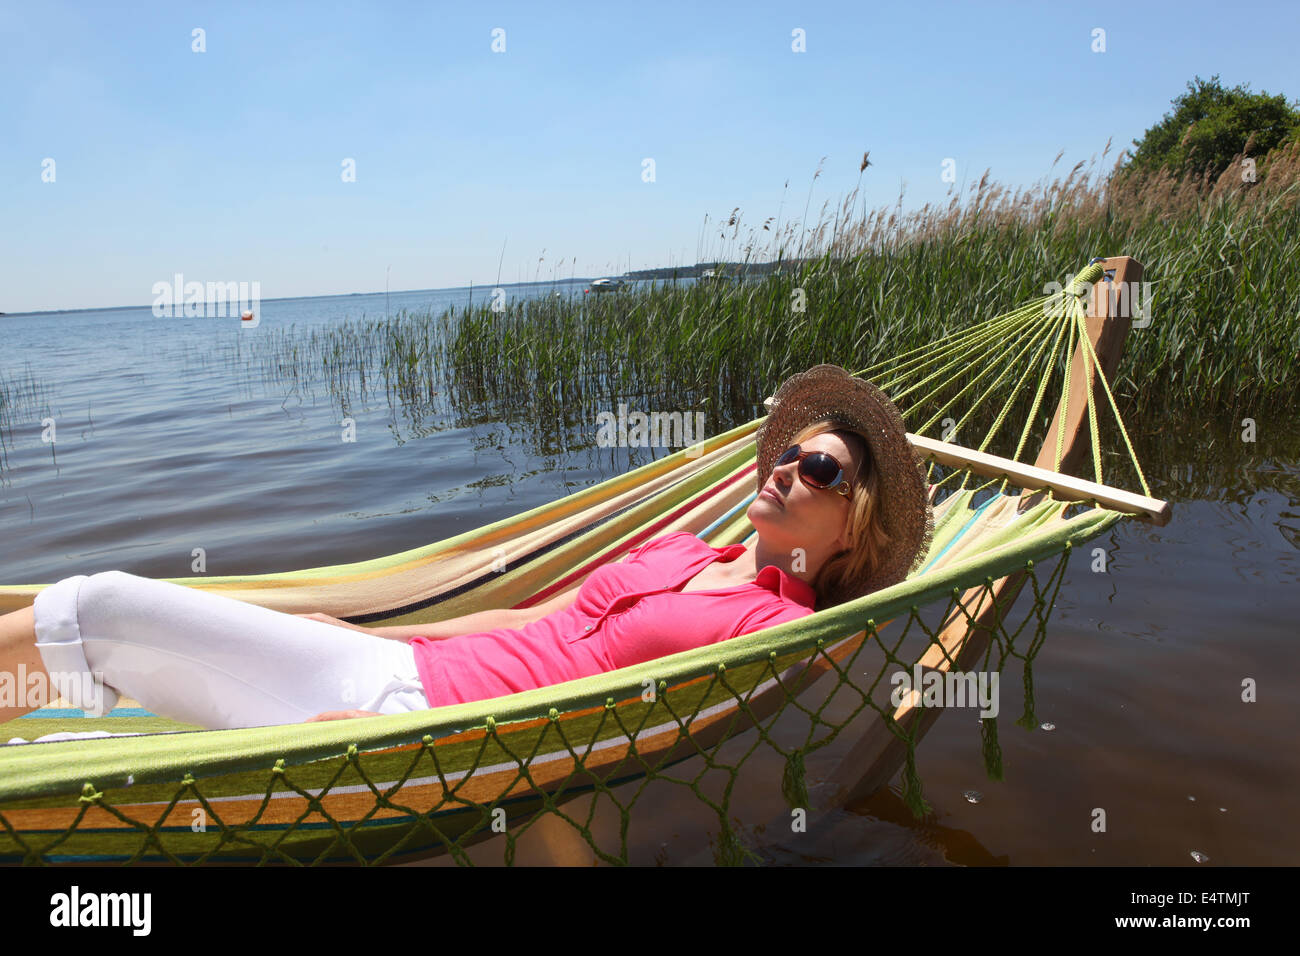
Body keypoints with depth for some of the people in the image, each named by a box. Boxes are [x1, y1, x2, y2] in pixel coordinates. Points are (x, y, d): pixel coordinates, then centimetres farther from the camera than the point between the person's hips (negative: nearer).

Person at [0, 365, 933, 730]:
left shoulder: (783, 628, -6)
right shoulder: (680, 549, 17)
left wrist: (404, 738, -21)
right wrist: (371, 632, 19)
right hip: (397, 663, 6)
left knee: (96, 608, -11)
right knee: (105, 603, 0)